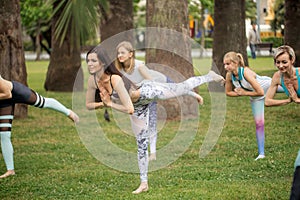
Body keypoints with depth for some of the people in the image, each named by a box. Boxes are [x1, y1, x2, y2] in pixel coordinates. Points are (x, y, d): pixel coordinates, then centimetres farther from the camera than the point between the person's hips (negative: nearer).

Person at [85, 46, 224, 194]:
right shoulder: (92, 80, -20)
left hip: (148, 91, -7)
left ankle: (210, 76, 41)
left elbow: (129, 109, -41)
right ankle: (144, 183, 25)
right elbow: (89, 105, -5)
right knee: (141, 144, 14)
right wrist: (104, 103, -21)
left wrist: (110, 104, -30)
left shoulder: (115, 80, -41)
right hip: (139, 105, 7)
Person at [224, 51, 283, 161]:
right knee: (259, 124, 6)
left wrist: (245, 93, -24)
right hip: (256, 98, 5)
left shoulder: (246, 72, -38)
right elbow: (228, 92, -1)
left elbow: (260, 92, -34)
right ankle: (261, 153, 13)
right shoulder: (229, 75, -20)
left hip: (268, 86, -5)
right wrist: (241, 93, -14)